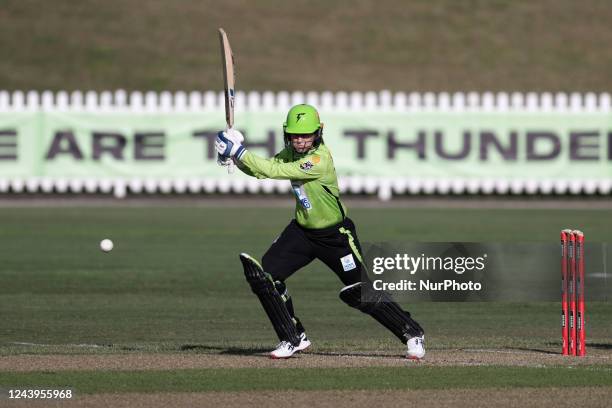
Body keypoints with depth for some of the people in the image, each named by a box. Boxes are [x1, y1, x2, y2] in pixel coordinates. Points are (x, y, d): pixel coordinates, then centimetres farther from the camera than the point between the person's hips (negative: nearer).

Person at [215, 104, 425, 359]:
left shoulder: (319, 159, -28)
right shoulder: (291, 152, -4)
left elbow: (273, 171, -33)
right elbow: (260, 170, -3)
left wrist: (237, 152, -33)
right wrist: (235, 156, -21)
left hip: (336, 236, -7)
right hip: (302, 231, 7)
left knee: (359, 294, -6)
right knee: (263, 276, -6)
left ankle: (413, 334, 11)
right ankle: (293, 339, 8)